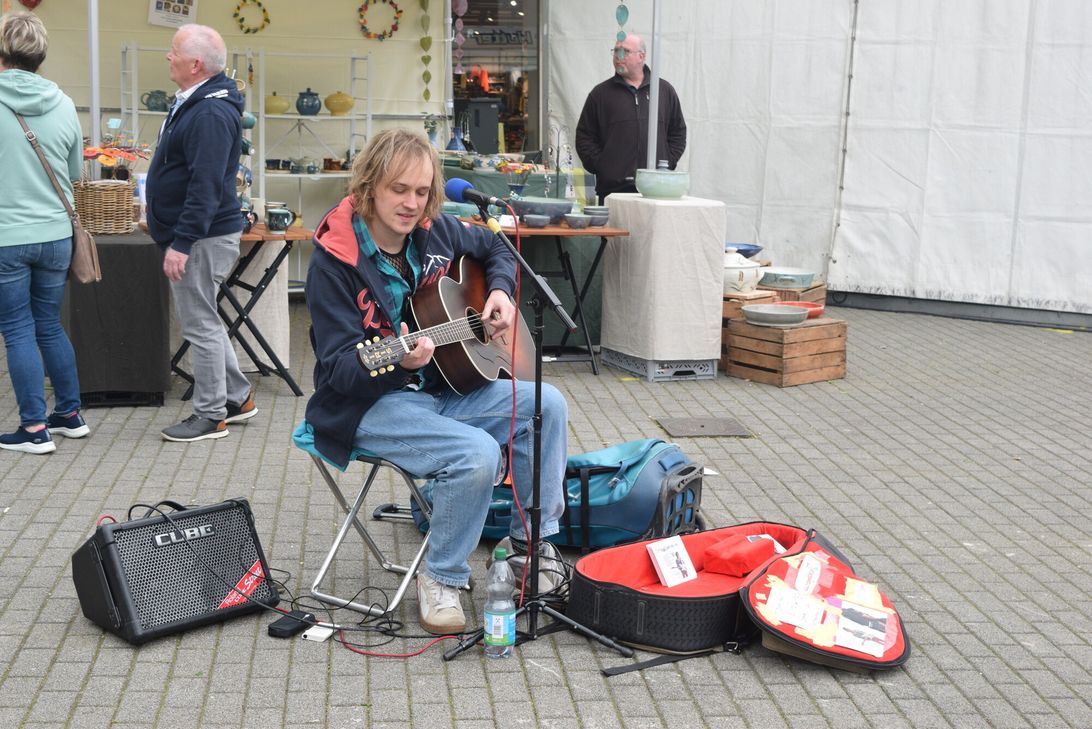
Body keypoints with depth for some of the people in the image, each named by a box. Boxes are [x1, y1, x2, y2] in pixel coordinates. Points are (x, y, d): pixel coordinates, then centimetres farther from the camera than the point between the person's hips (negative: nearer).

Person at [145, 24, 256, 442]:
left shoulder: (210, 114, -21)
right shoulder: (195, 102, 13)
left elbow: (206, 186, -26)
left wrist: (181, 243, -27)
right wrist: (176, 237, 22)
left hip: (202, 237, -11)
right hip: (193, 234, 11)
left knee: (200, 325, -2)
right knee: (203, 321, 18)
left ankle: (210, 416, 8)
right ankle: (238, 398, 28)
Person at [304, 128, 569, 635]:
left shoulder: (435, 232, 2)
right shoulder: (334, 260, -16)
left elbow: (494, 249, 24)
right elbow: (339, 368, -20)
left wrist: (501, 290, 3)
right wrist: (399, 362, -39)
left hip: (441, 388, 7)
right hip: (369, 405, -7)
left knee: (547, 405, -10)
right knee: (478, 454, -30)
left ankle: (530, 544, 4)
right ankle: (441, 580, -9)